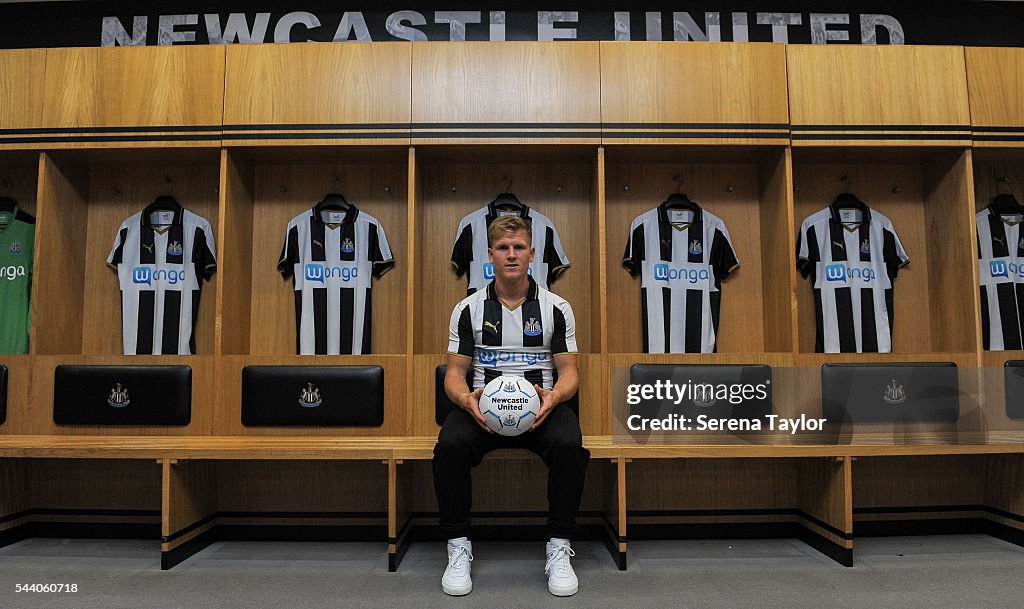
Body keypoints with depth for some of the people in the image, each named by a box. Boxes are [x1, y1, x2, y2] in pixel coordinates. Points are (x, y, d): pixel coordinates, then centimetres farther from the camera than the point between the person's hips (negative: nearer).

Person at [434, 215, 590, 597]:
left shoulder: (556, 308, 4)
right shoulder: (468, 309, 5)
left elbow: (568, 371, 3)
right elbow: (455, 372, 4)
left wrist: (553, 396, -21)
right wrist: (467, 399, -20)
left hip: (541, 407, 0)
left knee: (568, 444, -33)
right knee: (450, 445, -31)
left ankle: (559, 546, -13)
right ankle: (458, 545, -11)